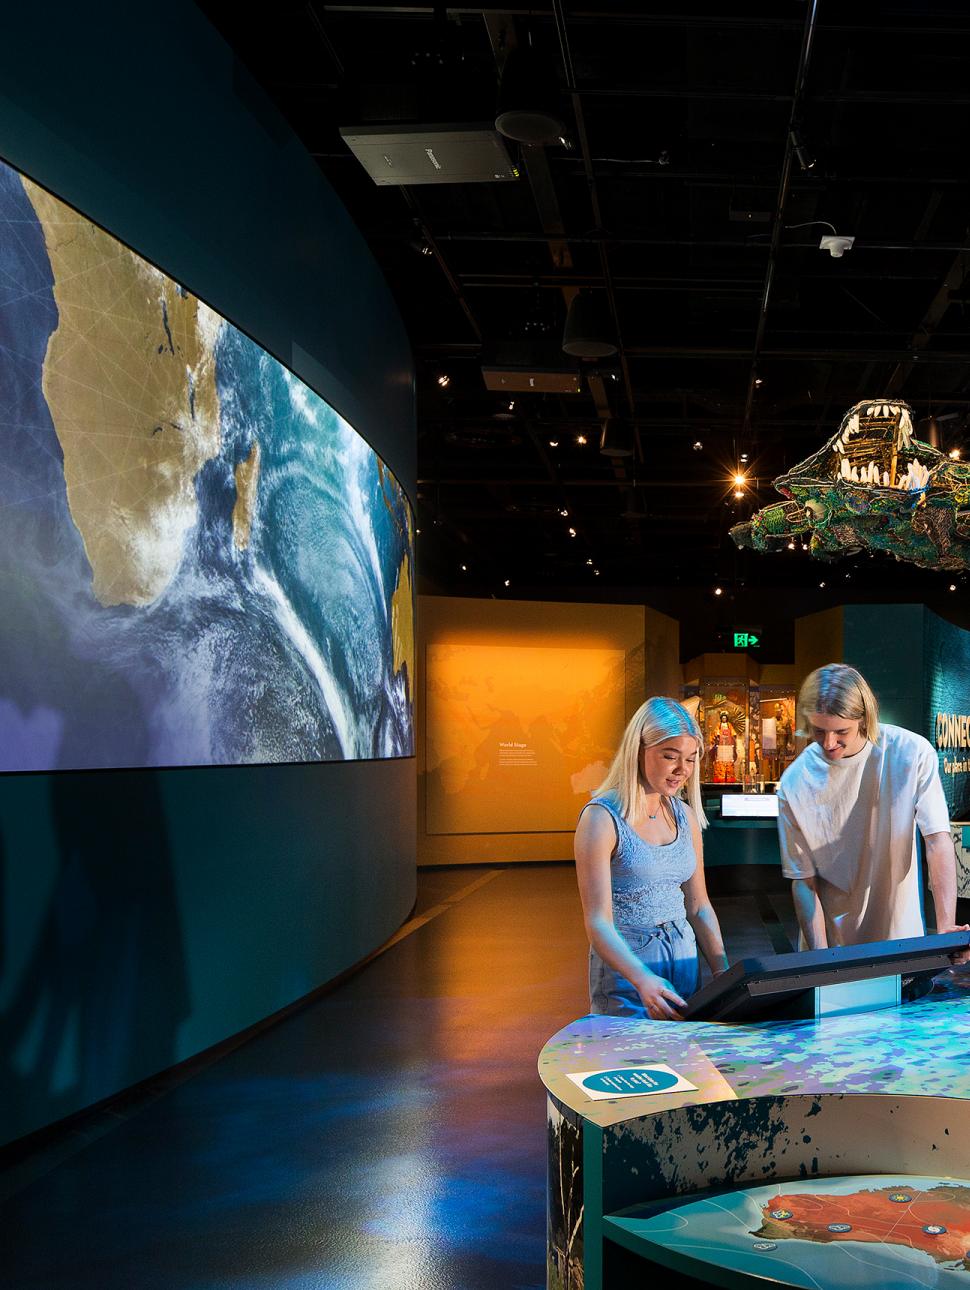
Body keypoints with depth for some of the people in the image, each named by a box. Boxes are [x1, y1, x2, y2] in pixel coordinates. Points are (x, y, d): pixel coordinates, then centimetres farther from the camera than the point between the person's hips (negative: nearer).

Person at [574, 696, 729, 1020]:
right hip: (625, 969, -6)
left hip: (684, 960, 6)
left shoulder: (685, 817, 6)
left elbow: (699, 907, 12)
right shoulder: (602, 819, -14)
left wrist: (724, 974, 0)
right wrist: (643, 980, -33)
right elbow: (598, 923, -19)